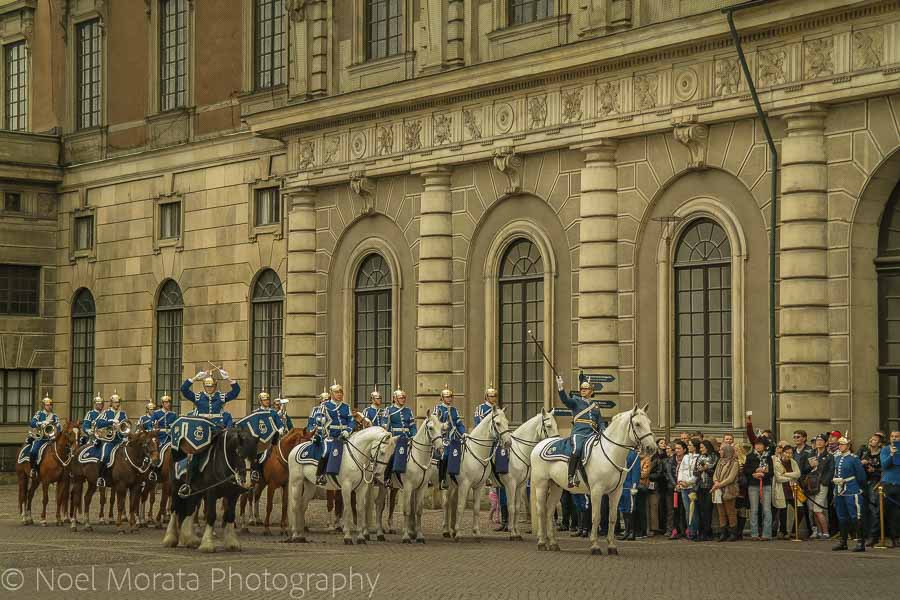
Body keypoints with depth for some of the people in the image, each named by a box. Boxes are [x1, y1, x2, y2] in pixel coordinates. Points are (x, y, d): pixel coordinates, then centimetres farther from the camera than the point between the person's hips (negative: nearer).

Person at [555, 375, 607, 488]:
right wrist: (561, 388, -24)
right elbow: (565, 400, -7)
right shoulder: (576, 401, 13)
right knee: (577, 449, -32)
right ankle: (572, 476, -32)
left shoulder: (596, 405, 24)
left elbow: (600, 421, 25)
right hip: (578, 433, -4)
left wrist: (603, 431, 5)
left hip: (592, 433, 4)